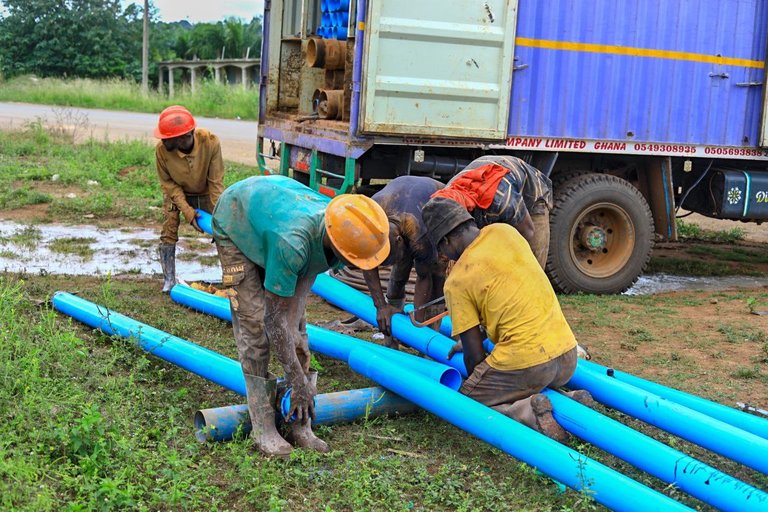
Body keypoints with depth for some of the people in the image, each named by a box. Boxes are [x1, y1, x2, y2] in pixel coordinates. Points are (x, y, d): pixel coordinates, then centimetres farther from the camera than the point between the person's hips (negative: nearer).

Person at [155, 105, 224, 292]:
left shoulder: (210, 142, -36)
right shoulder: (162, 149, -34)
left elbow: (215, 182, -25)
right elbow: (168, 183, -17)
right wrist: (187, 211, -25)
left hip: (204, 193, 0)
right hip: (176, 192, 0)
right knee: (168, 233, -8)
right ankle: (169, 279, 4)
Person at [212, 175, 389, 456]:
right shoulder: (292, 243, -46)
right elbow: (274, 319, -35)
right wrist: (299, 382, -28)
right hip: (235, 222, -5)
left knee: (295, 321, -3)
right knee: (254, 322, -14)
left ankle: (301, 424, 3)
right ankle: (263, 429, -6)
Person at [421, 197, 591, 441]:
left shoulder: (456, 282, -7)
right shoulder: (505, 231, 7)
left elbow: (474, 356, -3)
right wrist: (477, 337, 32)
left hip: (525, 365, -7)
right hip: (568, 357, 7)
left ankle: (525, 413, -15)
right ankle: (567, 402, 7)